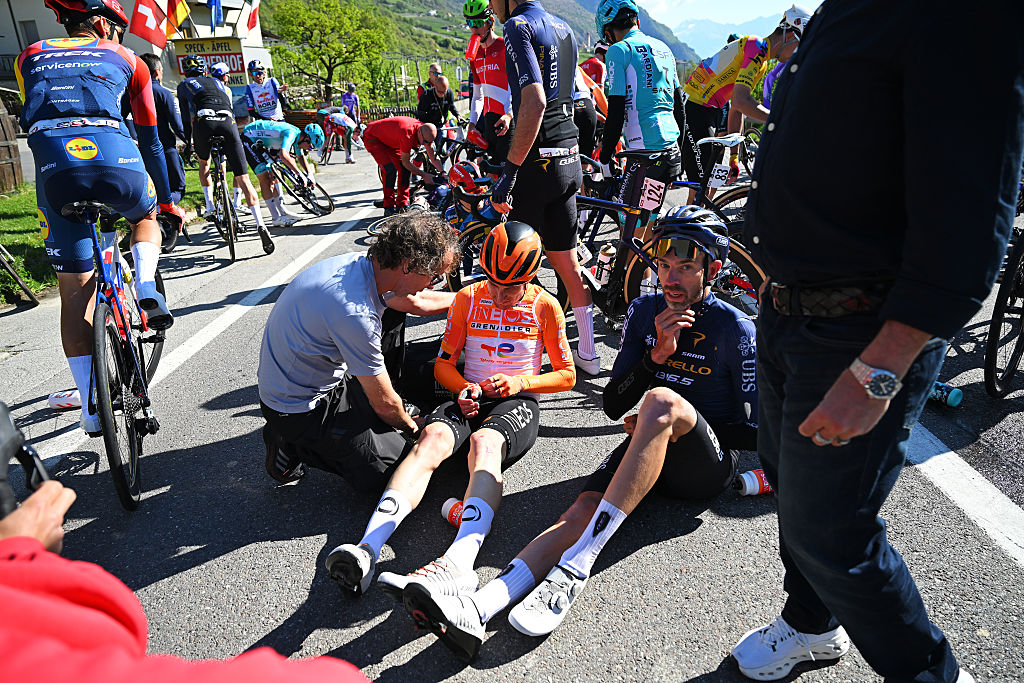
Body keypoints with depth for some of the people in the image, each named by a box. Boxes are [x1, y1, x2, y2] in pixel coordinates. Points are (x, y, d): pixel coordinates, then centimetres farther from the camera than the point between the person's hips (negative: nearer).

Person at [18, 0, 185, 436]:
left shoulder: (29, 58, 30)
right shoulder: (125, 59, 24)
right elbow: (150, 140, 27)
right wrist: (168, 202, 35)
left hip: (52, 165, 2)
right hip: (113, 155, -1)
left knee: (75, 289, 9)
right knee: (145, 218, 34)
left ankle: (91, 408, 10)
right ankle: (146, 286, 4)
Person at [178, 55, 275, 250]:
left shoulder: (184, 85, 28)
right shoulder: (218, 82, 36)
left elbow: (186, 116, 23)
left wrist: (189, 142, 32)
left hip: (204, 121, -1)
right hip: (228, 122, 1)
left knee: (204, 164, 30)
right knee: (242, 179, -5)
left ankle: (210, 207, 19)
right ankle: (260, 225, -20)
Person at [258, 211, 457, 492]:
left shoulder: (361, 262, -9)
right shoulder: (355, 314, -36)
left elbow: (415, 302, 13)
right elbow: (384, 405, -21)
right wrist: (412, 426, 0)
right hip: (300, 410, -9)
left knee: (392, 312, 11)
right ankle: (292, 445, 2)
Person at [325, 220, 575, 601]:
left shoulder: (545, 306, 4)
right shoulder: (467, 299, 9)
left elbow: (566, 376, 8)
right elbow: (443, 363, 12)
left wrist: (520, 382, -9)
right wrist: (463, 389, -10)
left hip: (517, 402, -2)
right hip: (469, 398, 3)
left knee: (485, 443, -38)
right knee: (433, 437, -33)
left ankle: (457, 564, -62)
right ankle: (367, 550, -51)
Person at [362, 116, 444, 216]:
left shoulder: (426, 133, -15)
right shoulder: (408, 133, -39)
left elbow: (433, 157, -5)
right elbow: (406, 162, -28)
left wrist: (443, 173, -18)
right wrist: (423, 175, -25)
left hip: (389, 139, 8)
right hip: (372, 137, -8)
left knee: (404, 169, -4)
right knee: (390, 169, -22)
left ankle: (402, 205, 6)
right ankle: (389, 208, -14)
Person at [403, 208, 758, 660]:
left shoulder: (735, 330, -7)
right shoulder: (644, 312, 5)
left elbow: (752, 433, -5)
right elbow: (614, 405, 1)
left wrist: (666, 423, -8)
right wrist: (656, 355, -16)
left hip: (709, 466, -4)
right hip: (648, 453, 4)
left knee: (662, 400, -36)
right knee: (585, 506, -27)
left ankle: (574, 567, -40)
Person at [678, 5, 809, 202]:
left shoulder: (762, 62, 18)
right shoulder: (757, 48, -13)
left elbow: (737, 109, 19)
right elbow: (740, 101, -26)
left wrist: (734, 157, 17)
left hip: (706, 114, 10)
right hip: (693, 111, -10)